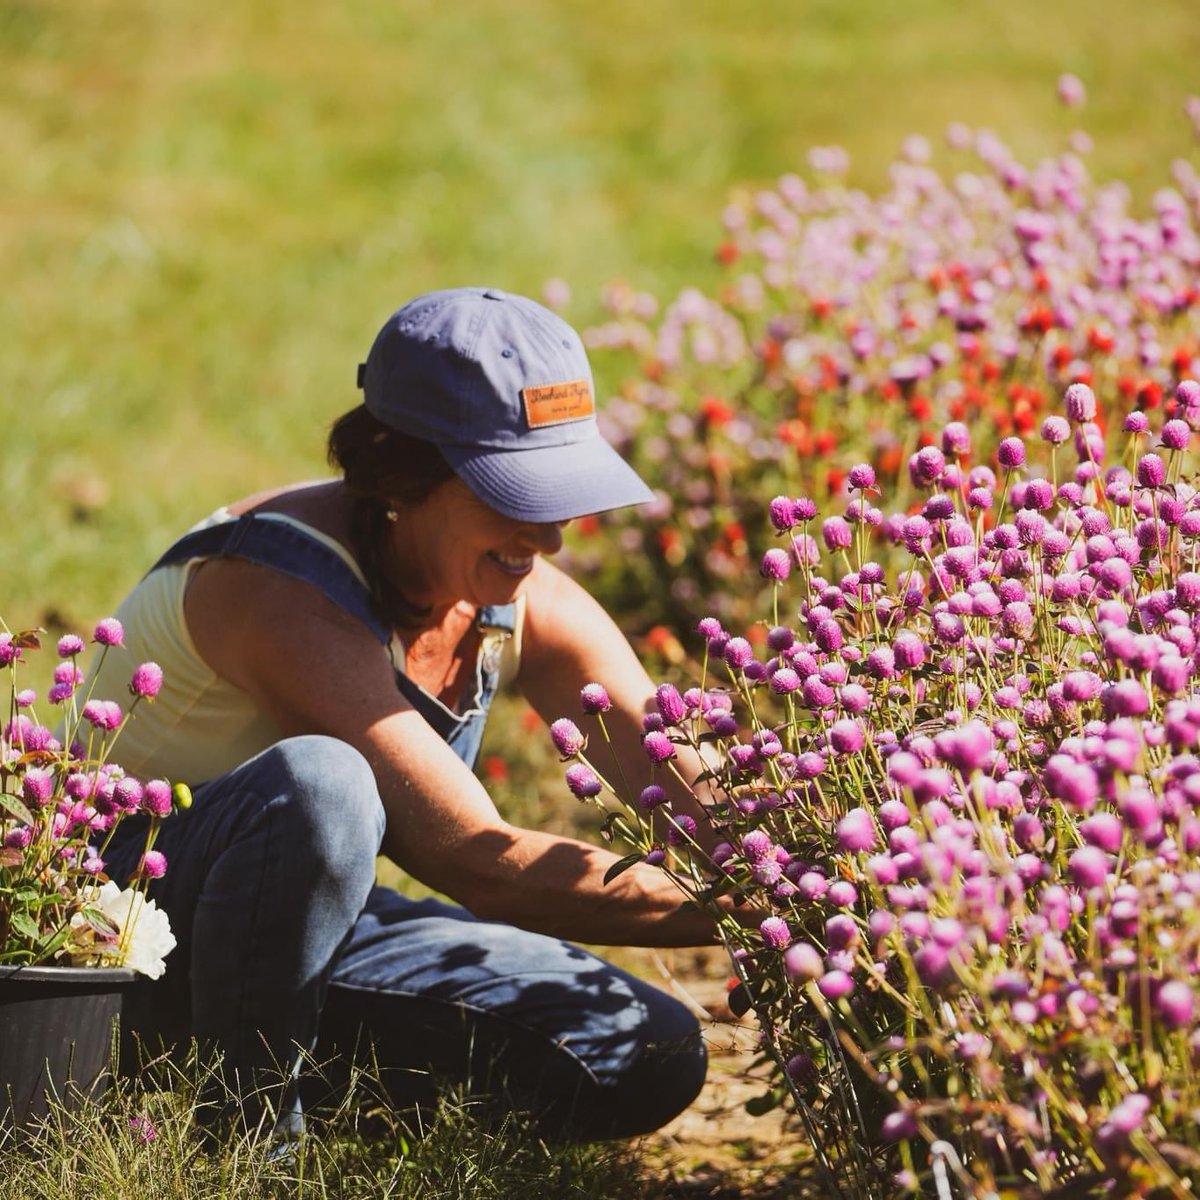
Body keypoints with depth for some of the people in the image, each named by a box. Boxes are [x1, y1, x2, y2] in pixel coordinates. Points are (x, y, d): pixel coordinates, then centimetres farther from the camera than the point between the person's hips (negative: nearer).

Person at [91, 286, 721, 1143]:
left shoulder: (524, 602, -6)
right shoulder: (285, 592, -29)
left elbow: (695, 794, -10)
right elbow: (475, 862, -34)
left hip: (307, 925, 7)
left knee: (650, 1061, -10)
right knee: (318, 782, -40)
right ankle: (249, 1117, -20)